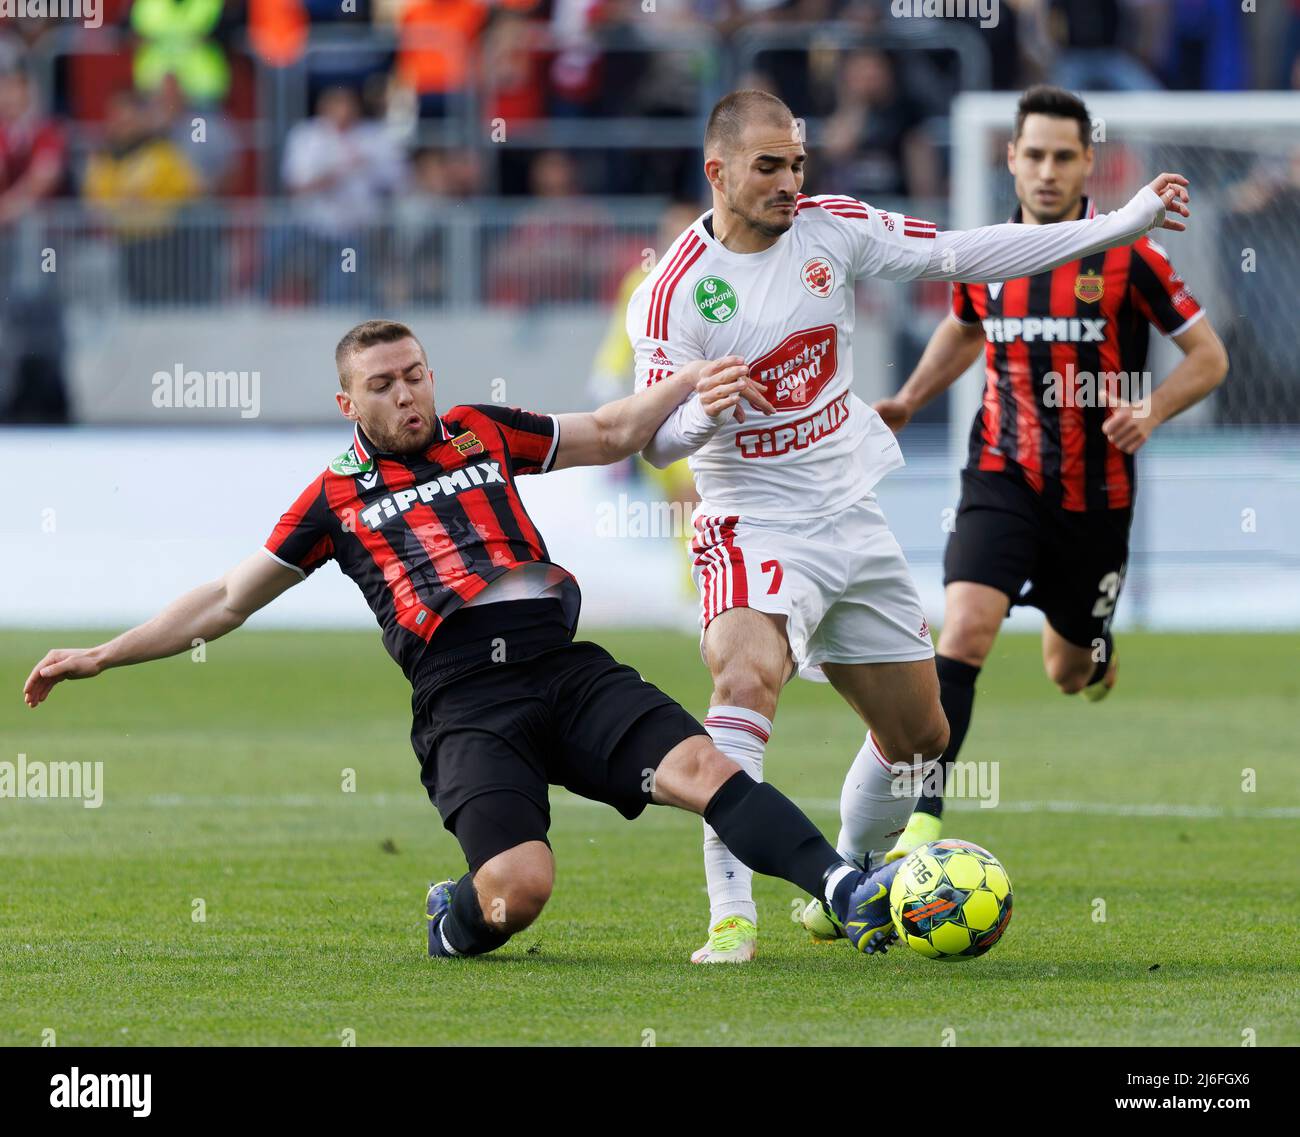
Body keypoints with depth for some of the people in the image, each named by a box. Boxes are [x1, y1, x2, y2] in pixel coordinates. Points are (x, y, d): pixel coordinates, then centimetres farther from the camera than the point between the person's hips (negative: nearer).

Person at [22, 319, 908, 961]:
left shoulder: (481, 435, 19)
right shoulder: (336, 498, 14)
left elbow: (611, 435, 29)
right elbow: (223, 603, 21)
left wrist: (688, 383, 11)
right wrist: (98, 658, 19)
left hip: (566, 669, 3)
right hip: (465, 703, -3)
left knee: (701, 766, -22)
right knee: (520, 888, -25)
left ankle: (851, 894, -32)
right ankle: (453, 920, 9)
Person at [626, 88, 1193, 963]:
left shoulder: (832, 228, -1)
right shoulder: (677, 290, -13)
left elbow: (963, 256, 2)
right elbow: (655, 439, -14)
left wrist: (1124, 225, 0)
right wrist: (703, 412, -39)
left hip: (852, 520, 6)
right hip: (754, 524, -6)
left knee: (919, 734, 12)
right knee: (745, 676, -33)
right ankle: (732, 915, -33)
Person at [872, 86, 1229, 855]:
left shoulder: (1127, 258, -10)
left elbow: (1209, 356, -4)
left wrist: (1152, 412, -21)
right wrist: (910, 401, 13)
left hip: (1096, 495, -1)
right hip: (1004, 480, 1)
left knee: (1071, 674, 14)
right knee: (967, 625, -24)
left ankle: (1099, 654, 56)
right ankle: (922, 822, -25)